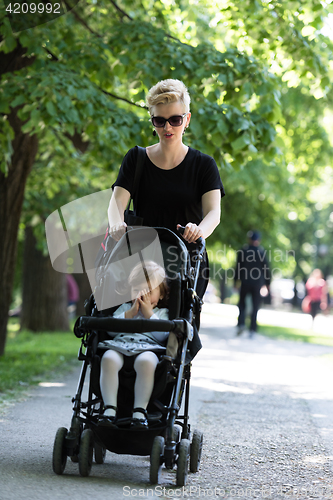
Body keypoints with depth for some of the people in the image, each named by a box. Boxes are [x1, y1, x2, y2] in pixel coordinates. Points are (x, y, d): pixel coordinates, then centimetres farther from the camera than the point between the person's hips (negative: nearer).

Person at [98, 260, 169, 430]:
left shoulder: (162, 313, 24)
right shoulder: (125, 308, 30)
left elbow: (162, 335, 2)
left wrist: (149, 313, 3)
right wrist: (130, 313, 3)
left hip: (148, 349, -2)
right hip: (119, 346, 2)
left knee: (146, 361, -40)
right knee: (109, 359, -36)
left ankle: (140, 411, -38)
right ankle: (109, 408, -37)